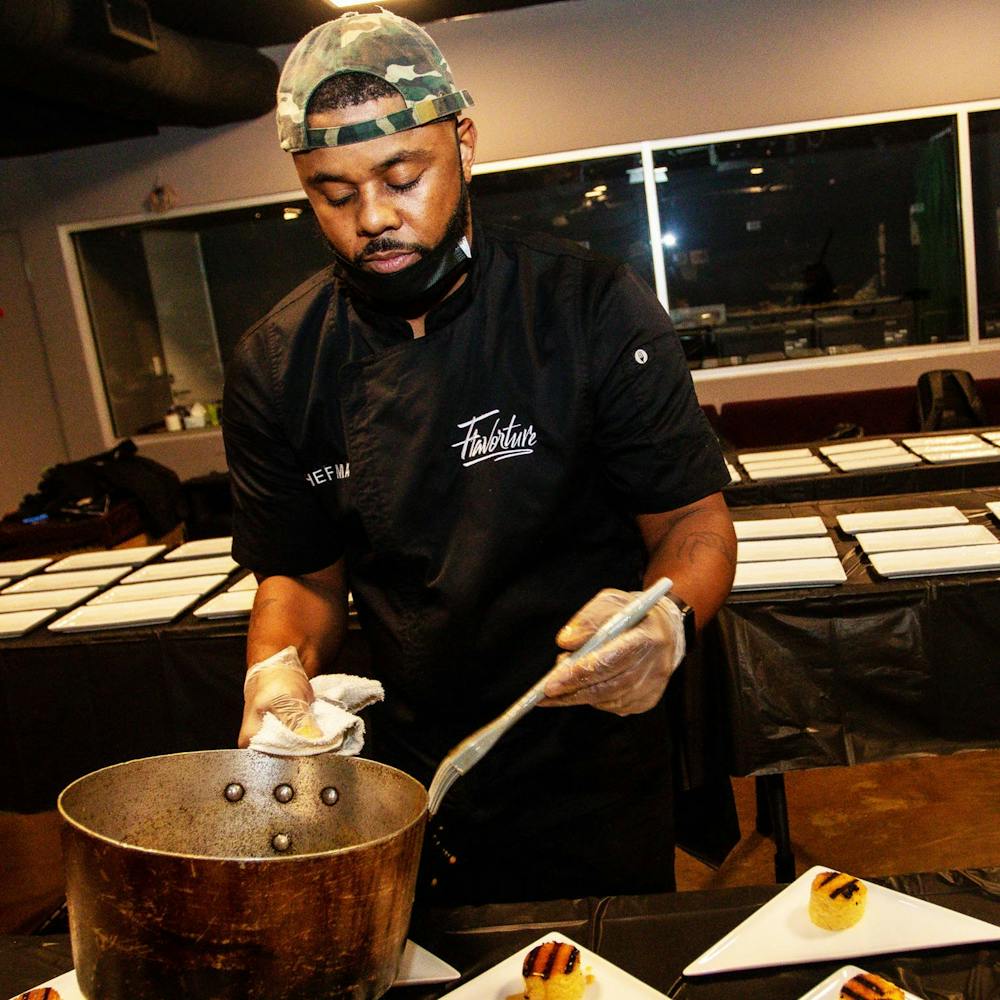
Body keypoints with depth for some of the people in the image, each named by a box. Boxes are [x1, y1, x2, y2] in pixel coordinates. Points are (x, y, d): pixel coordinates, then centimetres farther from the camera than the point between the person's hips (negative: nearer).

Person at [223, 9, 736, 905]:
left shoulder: (592, 309, -16)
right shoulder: (276, 367, -6)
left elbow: (694, 520, -11)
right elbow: (304, 574, 3)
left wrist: (666, 617, -33)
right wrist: (280, 667, -19)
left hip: (593, 773, -2)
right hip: (409, 783, 3)